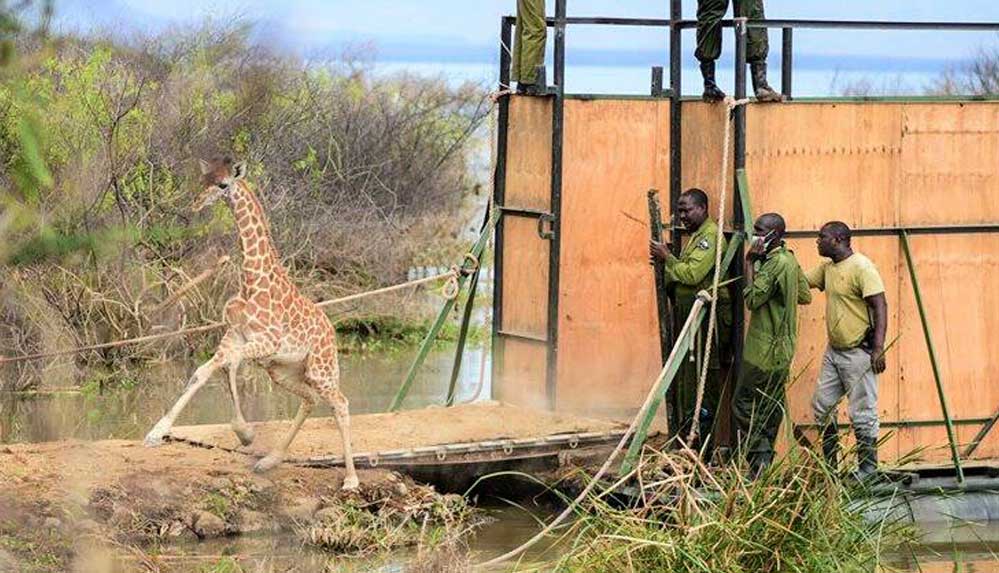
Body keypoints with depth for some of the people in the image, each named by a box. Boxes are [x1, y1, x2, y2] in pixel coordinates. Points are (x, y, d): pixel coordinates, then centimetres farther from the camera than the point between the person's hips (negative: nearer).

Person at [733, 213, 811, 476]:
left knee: (744, 404, -7)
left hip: (765, 350, -10)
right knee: (771, 405, 13)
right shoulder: (790, 260, 12)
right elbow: (805, 295, 20)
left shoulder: (776, 264, -19)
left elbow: (752, 299, -22)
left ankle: (759, 462, -13)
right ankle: (765, 462, 17)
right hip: (782, 347, 10)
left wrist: (750, 263, -16)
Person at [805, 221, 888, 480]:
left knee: (862, 413, -3)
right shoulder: (827, 268, 11)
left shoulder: (862, 267, -16)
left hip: (858, 352, -9)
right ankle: (829, 466, 21)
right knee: (822, 406, 12)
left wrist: (879, 349, -25)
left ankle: (868, 469, 5)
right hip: (834, 350, 9)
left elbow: (880, 306, -19)